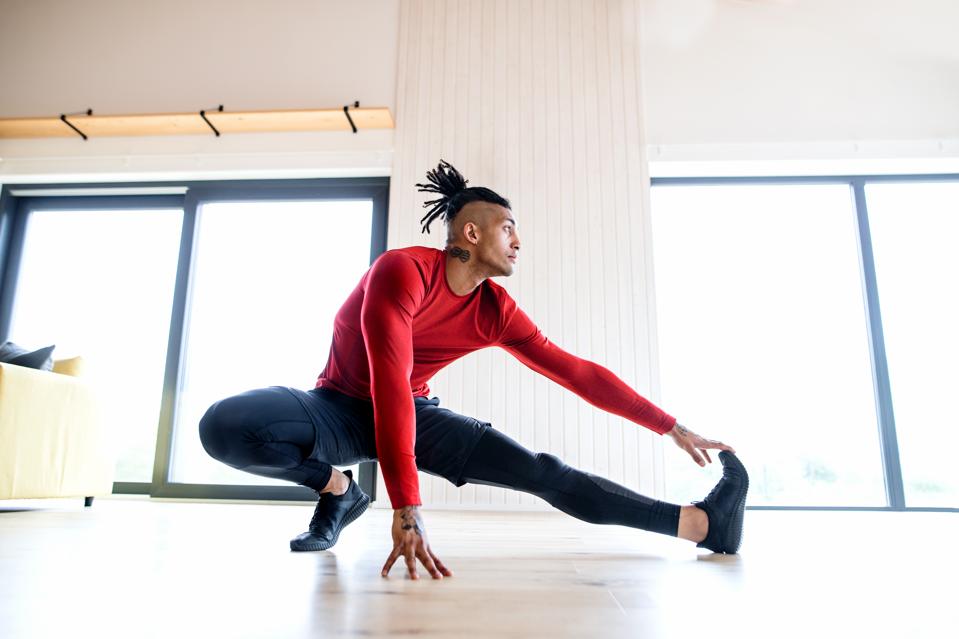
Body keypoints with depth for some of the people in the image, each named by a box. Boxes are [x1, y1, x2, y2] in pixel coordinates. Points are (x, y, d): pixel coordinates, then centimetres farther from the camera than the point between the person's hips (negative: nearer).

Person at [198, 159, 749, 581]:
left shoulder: (498, 313, -9)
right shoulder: (402, 270, -27)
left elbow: (578, 373, -6)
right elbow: (389, 382, -36)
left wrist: (672, 427, -5)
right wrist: (407, 509, -42)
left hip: (415, 414, 3)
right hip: (341, 408, -3)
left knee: (543, 472, -12)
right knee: (225, 426, -32)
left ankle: (704, 524, -9)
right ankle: (338, 488, -9)